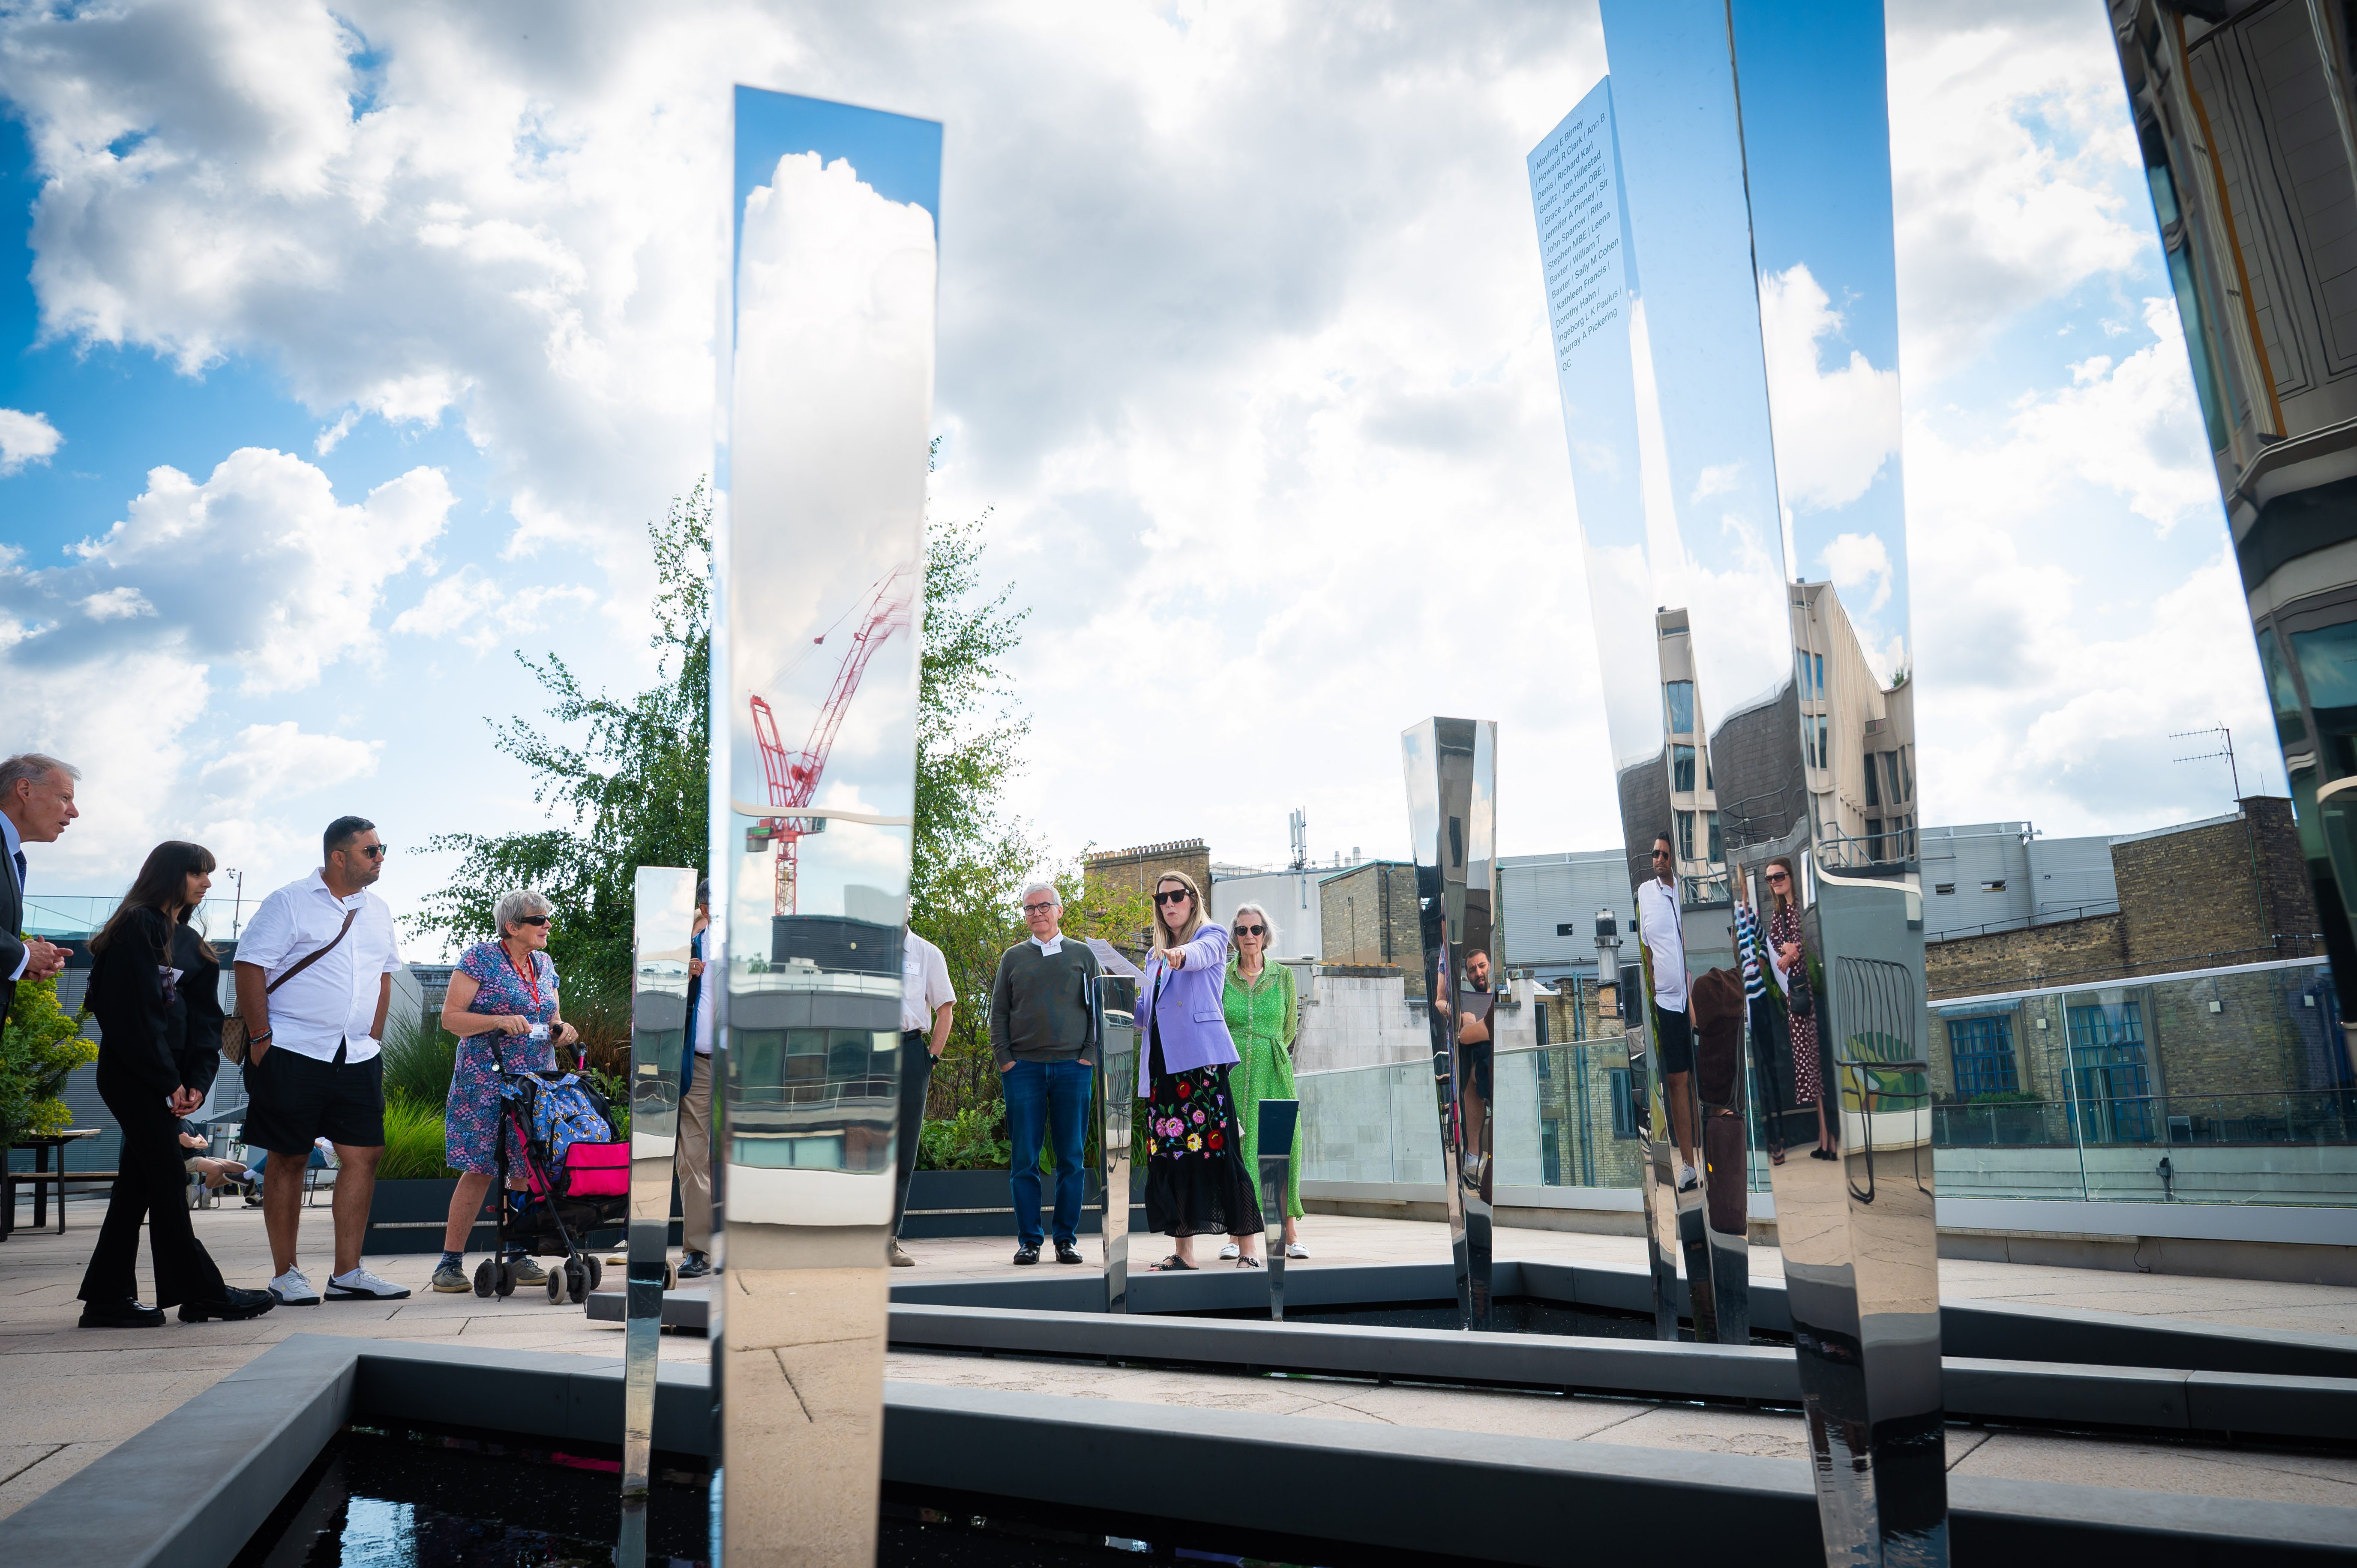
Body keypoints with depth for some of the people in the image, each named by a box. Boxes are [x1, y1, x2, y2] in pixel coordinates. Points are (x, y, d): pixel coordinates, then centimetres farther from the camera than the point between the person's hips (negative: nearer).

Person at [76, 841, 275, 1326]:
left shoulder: (191, 945, 17)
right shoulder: (137, 928, -8)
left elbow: (204, 1020, 11)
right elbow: (136, 1015, -15)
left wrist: (198, 1081, -4)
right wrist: (170, 1083, -15)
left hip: (164, 1082, 8)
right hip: (134, 1077, -8)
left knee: (138, 1184, 8)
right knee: (168, 1179, -5)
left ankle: (108, 1298, 13)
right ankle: (201, 1291, -2)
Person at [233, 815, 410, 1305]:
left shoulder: (377, 911, 14)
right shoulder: (289, 903, -4)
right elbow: (250, 967, -8)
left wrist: (373, 1040, 13)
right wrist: (261, 1038, -12)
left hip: (358, 1058, 6)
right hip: (293, 1051, -5)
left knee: (363, 1155, 1)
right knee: (289, 1159, 2)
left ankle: (347, 1274, 8)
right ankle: (286, 1274, 13)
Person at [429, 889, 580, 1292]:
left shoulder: (544, 964, 14)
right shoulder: (480, 958, -5)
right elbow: (450, 1017, -8)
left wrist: (561, 1031, -2)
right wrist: (499, 1021, -21)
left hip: (536, 1082, 6)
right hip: (486, 1081, -6)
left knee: (526, 1171, 4)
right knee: (479, 1170, -8)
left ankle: (517, 1256, 14)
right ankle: (450, 1262, 2)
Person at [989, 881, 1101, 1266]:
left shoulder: (1082, 955, 11)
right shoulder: (1013, 957, 13)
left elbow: (1097, 1009, 8)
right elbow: (998, 1013, 11)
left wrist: (1089, 1056, -2)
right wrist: (1004, 1059, 0)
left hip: (1073, 1066, 0)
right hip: (1023, 1067, 1)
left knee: (1071, 1158, 1)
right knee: (1024, 1158, 0)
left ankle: (1067, 1239, 9)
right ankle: (1029, 1240, 7)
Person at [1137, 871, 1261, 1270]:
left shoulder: (1212, 935, 7)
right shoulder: (1154, 956, 24)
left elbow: (1203, 952, -18)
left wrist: (1182, 954, -41)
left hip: (1201, 1053, -6)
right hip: (1161, 1059, 6)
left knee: (1217, 1147, -12)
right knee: (1168, 1153, 2)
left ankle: (1246, 1249, -9)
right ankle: (1182, 1250, 8)